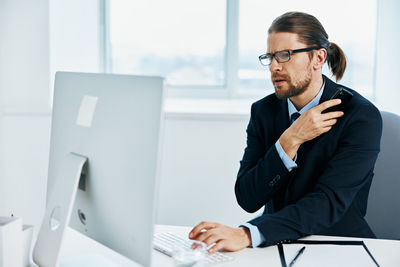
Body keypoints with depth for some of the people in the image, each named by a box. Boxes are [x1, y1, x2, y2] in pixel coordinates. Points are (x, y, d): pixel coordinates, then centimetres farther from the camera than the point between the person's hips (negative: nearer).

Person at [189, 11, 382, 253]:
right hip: (277, 242, 4)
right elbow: (248, 199, -4)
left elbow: (328, 203, -21)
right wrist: (290, 140, -17)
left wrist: (247, 234, -34)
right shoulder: (264, 111, 3)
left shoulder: (363, 116, -11)